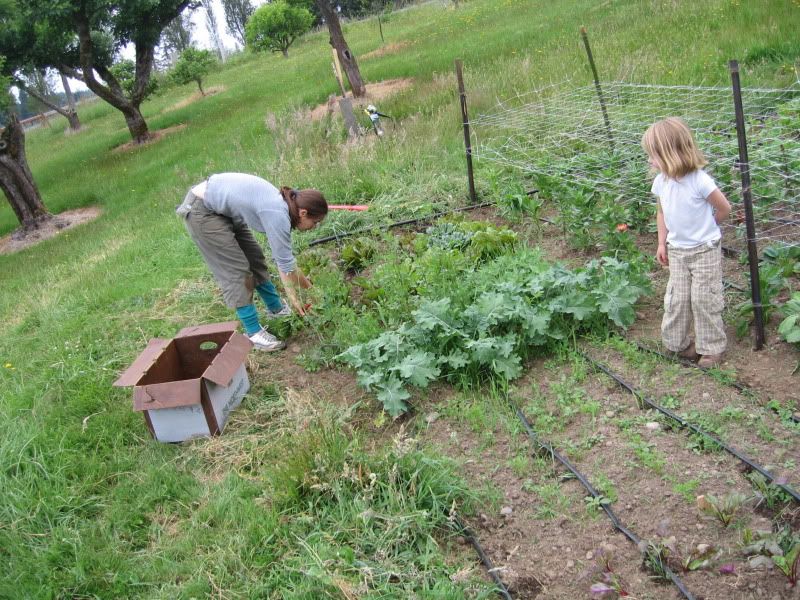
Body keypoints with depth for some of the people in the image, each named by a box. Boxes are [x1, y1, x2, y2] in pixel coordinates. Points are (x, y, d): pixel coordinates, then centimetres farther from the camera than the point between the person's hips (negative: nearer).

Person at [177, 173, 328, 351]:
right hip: (201, 212, -9)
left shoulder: (282, 205, -2)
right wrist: (294, 298, -9)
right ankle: (253, 332, 2)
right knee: (236, 269, -8)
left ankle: (276, 309, 30)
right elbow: (285, 263, -21)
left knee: (254, 258, 14)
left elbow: (282, 256, 5)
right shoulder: (277, 215, -29)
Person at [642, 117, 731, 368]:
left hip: (705, 250, -5)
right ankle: (677, 342, 24)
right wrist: (662, 243, 7)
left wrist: (705, 228, 4)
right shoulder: (660, 182, -5)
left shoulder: (700, 180, -23)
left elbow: (724, 208, -10)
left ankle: (712, 347, 17)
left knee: (703, 299, 2)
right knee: (676, 298, 9)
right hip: (676, 250, 5)